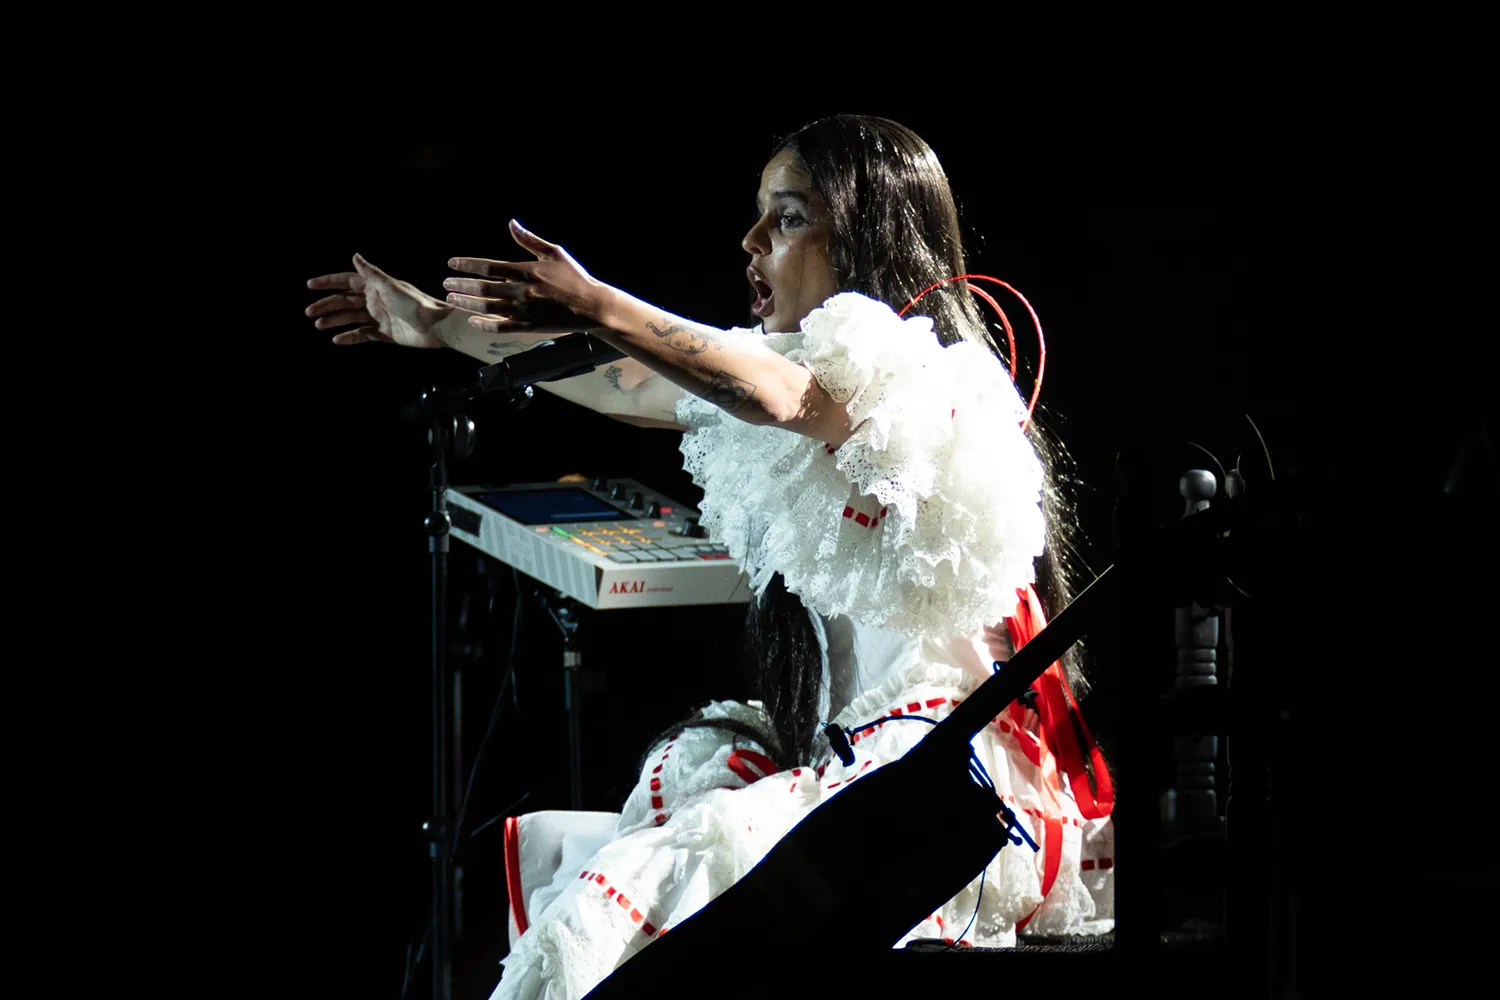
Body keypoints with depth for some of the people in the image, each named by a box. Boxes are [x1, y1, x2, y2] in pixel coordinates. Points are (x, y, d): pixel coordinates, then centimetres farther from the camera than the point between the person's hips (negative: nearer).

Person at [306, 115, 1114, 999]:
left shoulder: (936, 380, -12)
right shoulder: (809, 368, 18)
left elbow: (782, 398, -31)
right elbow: (626, 388, 22)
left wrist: (599, 310, -38)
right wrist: (442, 329, 22)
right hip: (845, 750, 10)